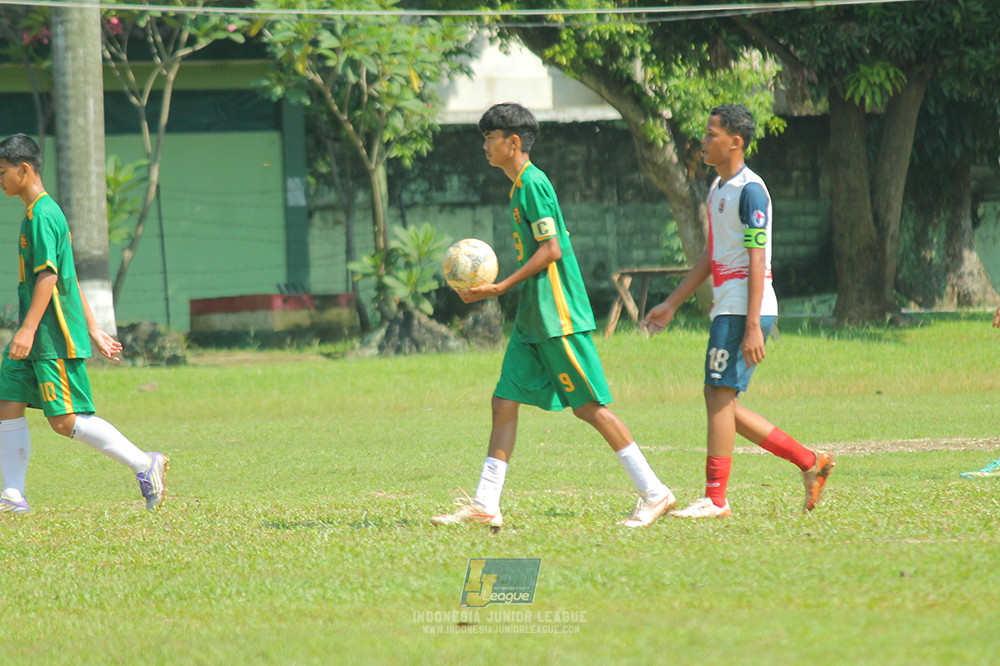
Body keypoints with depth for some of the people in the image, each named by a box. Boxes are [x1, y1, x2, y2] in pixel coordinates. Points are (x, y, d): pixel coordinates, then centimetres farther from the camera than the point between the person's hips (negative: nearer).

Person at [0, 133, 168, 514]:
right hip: (37, 340, 10)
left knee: (64, 421, -10)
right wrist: (93, 329, 22)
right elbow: (70, 278, 21)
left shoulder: (42, 215, -14)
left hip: (55, 338, -10)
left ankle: (144, 465, -5)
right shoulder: (42, 213, 18)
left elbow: (49, 276, -21)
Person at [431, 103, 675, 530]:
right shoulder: (520, 186, 17)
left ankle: (654, 494, -3)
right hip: (532, 319, 10)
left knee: (589, 406, -7)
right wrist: (490, 290, 19)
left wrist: (502, 287, -17)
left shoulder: (533, 183, -12)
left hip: (557, 316, -10)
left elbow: (551, 249, -18)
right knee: (505, 401, 5)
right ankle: (485, 505, 5)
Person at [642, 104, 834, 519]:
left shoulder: (749, 191, -13)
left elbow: (757, 262, -18)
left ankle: (715, 499, -5)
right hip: (725, 310, 10)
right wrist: (670, 306, 24)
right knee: (724, 404, 9)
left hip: (744, 311, -10)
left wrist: (752, 326, -23)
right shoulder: (718, 189, 17)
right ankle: (809, 462, 14)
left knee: (719, 395, -9)